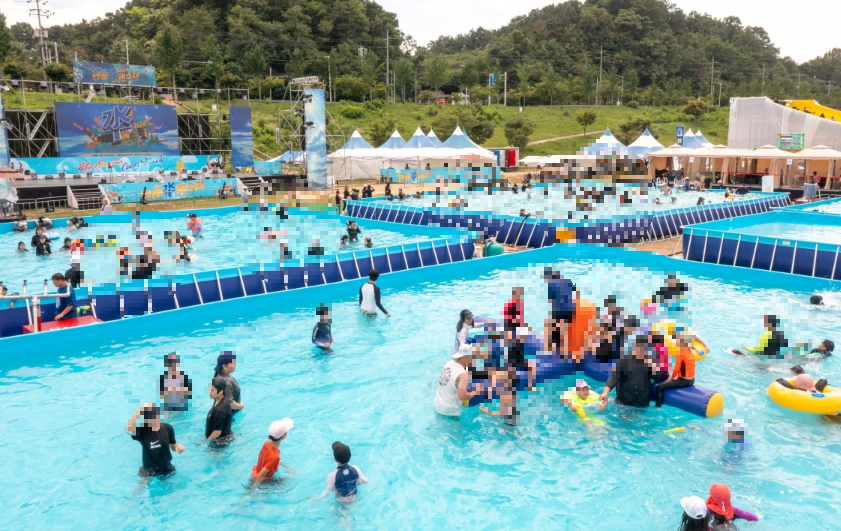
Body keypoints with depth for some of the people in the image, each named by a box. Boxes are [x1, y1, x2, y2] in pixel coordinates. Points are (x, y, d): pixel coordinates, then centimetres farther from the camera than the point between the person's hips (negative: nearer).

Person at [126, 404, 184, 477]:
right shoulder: (141, 431, -23)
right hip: (149, 471, -2)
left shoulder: (167, 428, -14)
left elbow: (173, 446, -1)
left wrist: (178, 447, -24)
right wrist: (140, 411, -44)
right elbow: (129, 429, -45)